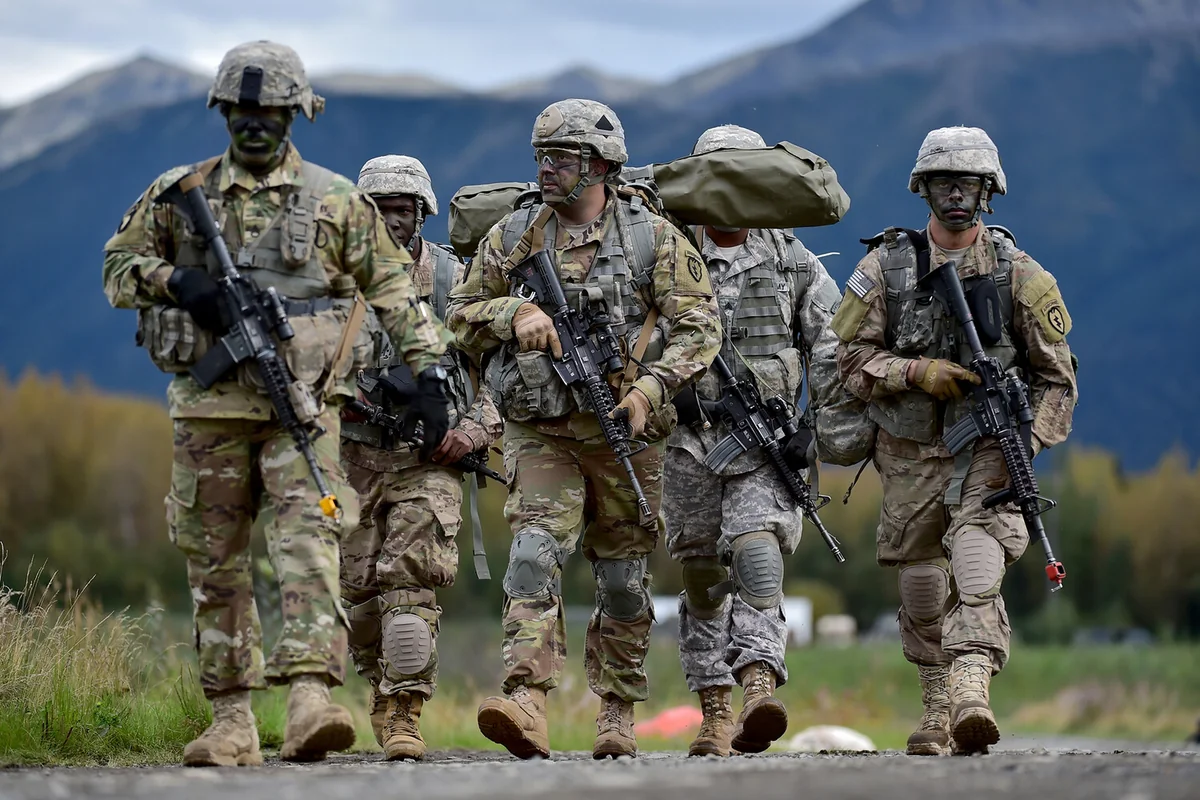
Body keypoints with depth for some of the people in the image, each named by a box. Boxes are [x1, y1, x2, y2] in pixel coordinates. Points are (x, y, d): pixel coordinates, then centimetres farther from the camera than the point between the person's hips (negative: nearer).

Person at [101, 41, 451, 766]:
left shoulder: (336, 201, 7)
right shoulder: (180, 193, 10)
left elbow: (394, 291, 9)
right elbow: (120, 265, 12)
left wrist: (430, 368, 1)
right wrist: (176, 282, -8)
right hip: (211, 403, 2)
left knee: (308, 539, -18)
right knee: (216, 562, 5)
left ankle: (312, 696, -30)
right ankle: (232, 718, 12)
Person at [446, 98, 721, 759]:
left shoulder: (651, 237, 0)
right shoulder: (514, 236, 6)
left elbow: (698, 325, -2)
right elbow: (462, 311, 12)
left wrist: (649, 388, -15)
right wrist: (514, 312, -9)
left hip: (623, 432, 0)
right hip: (540, 432, 0)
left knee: (623, 580, 9)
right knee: (534, 554, -18)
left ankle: (617, 714, 23)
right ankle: (525, 707, -29)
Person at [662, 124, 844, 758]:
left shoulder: (792, 263, 8)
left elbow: (832, 350, 7)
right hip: (691, 437, 2)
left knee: (757, 555, -22)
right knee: (702, 577, 5)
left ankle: (759, 689, -35)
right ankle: (715, 711, 14)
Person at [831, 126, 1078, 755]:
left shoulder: (1018, 274, 1)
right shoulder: (886, 266, 2)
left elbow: (1056, 376, 3)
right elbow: (851, 356, 0)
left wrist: (1026, 444, -11)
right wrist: (918, 372, -16)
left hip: (987, 453, -2)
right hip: (910, 456, 2)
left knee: (976, 575, -23)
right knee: (922, 588, 8)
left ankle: (971, 696, -36)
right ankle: (937, 710, 23)